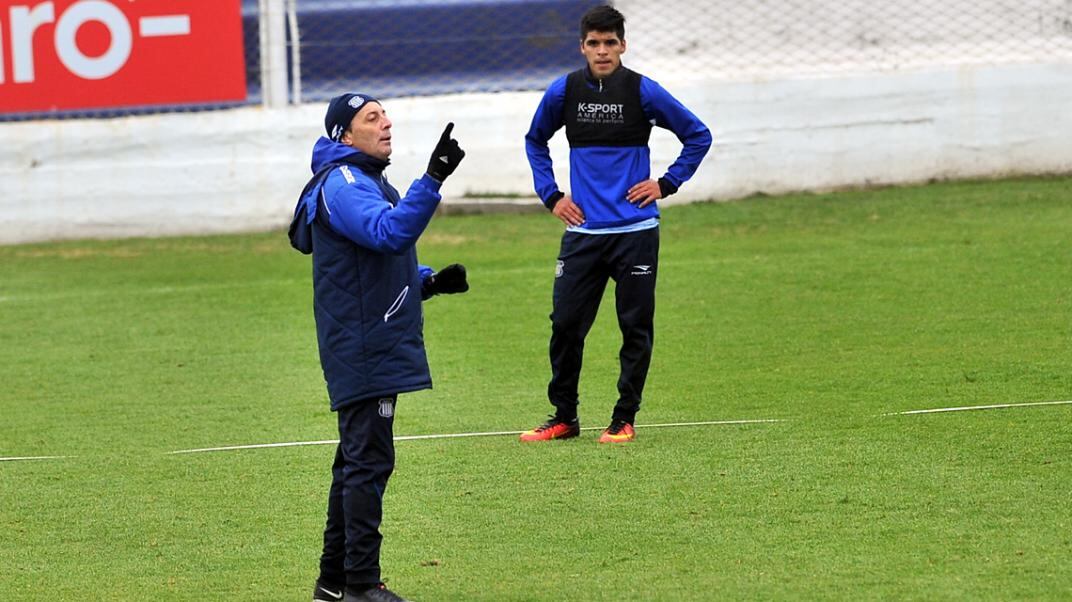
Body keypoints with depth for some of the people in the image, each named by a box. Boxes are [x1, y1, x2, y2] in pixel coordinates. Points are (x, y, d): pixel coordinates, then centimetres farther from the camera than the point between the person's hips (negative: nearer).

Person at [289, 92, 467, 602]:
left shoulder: (369, 181, 20)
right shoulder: (341, 183, -13)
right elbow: (390, 232, -31)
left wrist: (429, 282, 9)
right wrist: (433, 178, -38)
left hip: (377, 351, 11)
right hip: (362, 350, -11)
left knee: (359, 460, 15)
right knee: (368, 460, -10)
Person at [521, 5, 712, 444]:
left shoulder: (643, 92, -4)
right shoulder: (563, 92, 3)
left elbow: (698, 136, 6)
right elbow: (535, 141, 21)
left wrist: (667, 184, 0)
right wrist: (550, 195, 12)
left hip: (635, 231, -2)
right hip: (582, 231, 2)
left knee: (635, 328, 2)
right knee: (566, 324, 0)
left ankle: (624, 420, 12)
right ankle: (563, 418, 12)